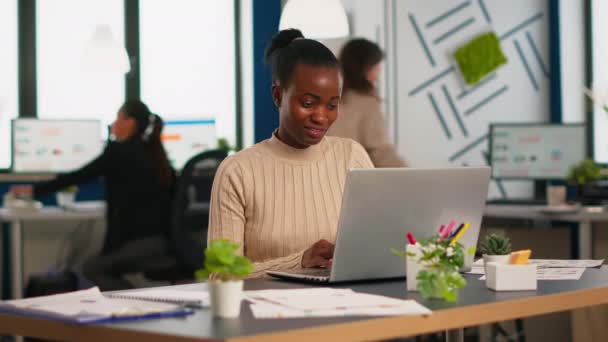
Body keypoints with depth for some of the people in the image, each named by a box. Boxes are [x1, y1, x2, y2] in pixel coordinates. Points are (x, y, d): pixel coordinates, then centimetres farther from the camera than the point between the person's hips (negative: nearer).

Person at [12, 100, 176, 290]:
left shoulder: (118, 151, -7)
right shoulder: (156, 154, 14)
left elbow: (79, 176, -1)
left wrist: (34, 190, 8)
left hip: (141, 241, -8)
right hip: (163, 239, 8)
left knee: (92, 268, 12)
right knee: (99, 264, 22)